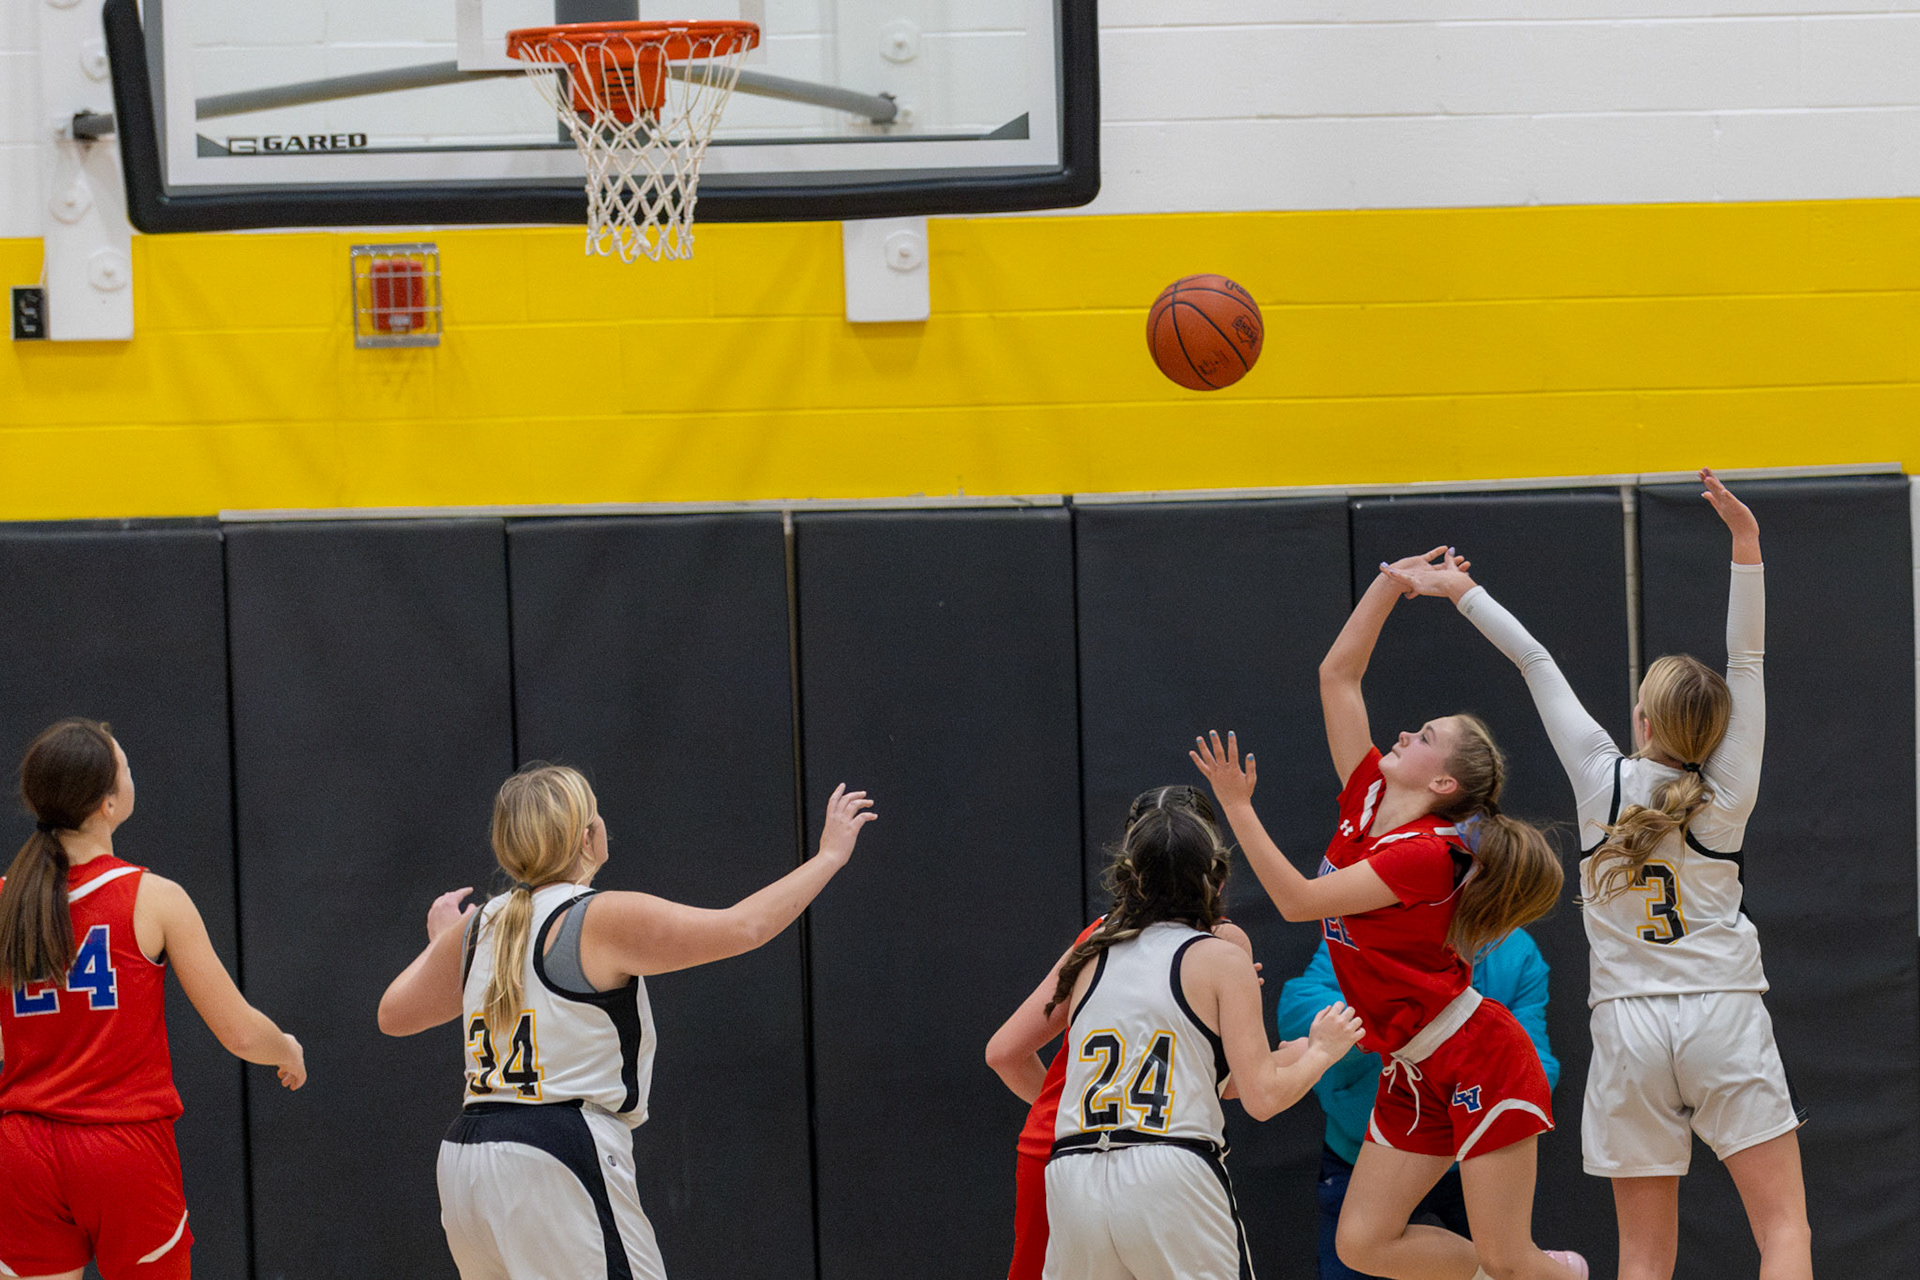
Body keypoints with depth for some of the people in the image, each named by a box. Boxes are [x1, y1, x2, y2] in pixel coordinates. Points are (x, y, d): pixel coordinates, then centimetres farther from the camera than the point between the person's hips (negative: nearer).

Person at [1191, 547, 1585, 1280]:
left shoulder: (1427, 854, -20)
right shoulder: (1366, 803, 2)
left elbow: (1297, 901, -23)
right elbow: (1337, 674, 5)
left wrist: (1237, 806, -22)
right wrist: (1391, 582, 2)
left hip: (1479, 1061, -8)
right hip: (1414, 1075, 8)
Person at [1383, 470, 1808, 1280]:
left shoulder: (1603, 780, 1)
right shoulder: (1726, 798, -1)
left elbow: (1537, 665, 9)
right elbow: (1747, 662, -2)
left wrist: (1463, 592, 19)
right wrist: (1746, 543, -6)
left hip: (1629, 1028, 2)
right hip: (1723, 1013, -2)